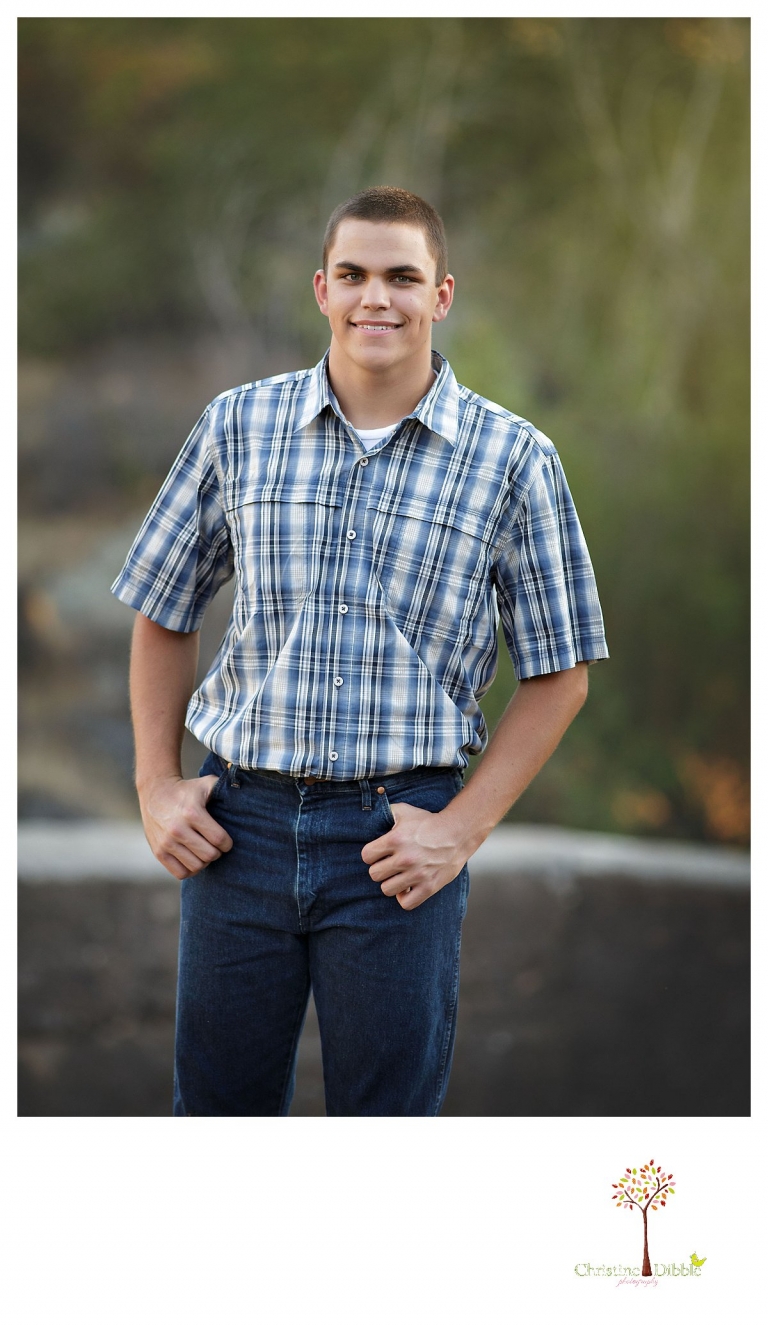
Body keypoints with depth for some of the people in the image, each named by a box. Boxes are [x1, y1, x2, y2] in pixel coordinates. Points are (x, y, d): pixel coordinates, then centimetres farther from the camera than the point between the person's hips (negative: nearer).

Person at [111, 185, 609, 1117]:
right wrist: (156, 784, 4)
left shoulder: (512, 459, -2)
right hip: (241, 822, 2)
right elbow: (164, 614, 13)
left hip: (397, 840, -2)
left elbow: (558, 673, 2)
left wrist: (463, 828, -7)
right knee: (217, 1104, 11)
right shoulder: (237, 427, 3)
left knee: (385, 1108, 8)